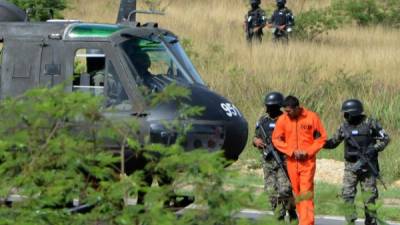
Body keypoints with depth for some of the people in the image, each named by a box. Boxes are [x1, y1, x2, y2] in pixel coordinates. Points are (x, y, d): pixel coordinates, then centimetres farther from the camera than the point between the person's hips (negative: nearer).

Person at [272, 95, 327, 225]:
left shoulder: (312, 117, -6)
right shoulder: (283, 119, -1)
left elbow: (321, 137, -1)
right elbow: (276, 139, 1)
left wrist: (308, 151, -12)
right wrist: (292, 151, -10)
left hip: (308, 161, -3)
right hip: (292, 161, 3)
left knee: (306, 193, -10)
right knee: (297, 193, 8)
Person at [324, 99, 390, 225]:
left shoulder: (370, 124, -6)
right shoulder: (344, 126, 4)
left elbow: (385, 139, 0)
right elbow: (333, 143, 13)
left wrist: (374, 149, -15)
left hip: (367, 166, -3)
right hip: (351, 166, 3)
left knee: (369, 196, 2)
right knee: (347, 195, -8)